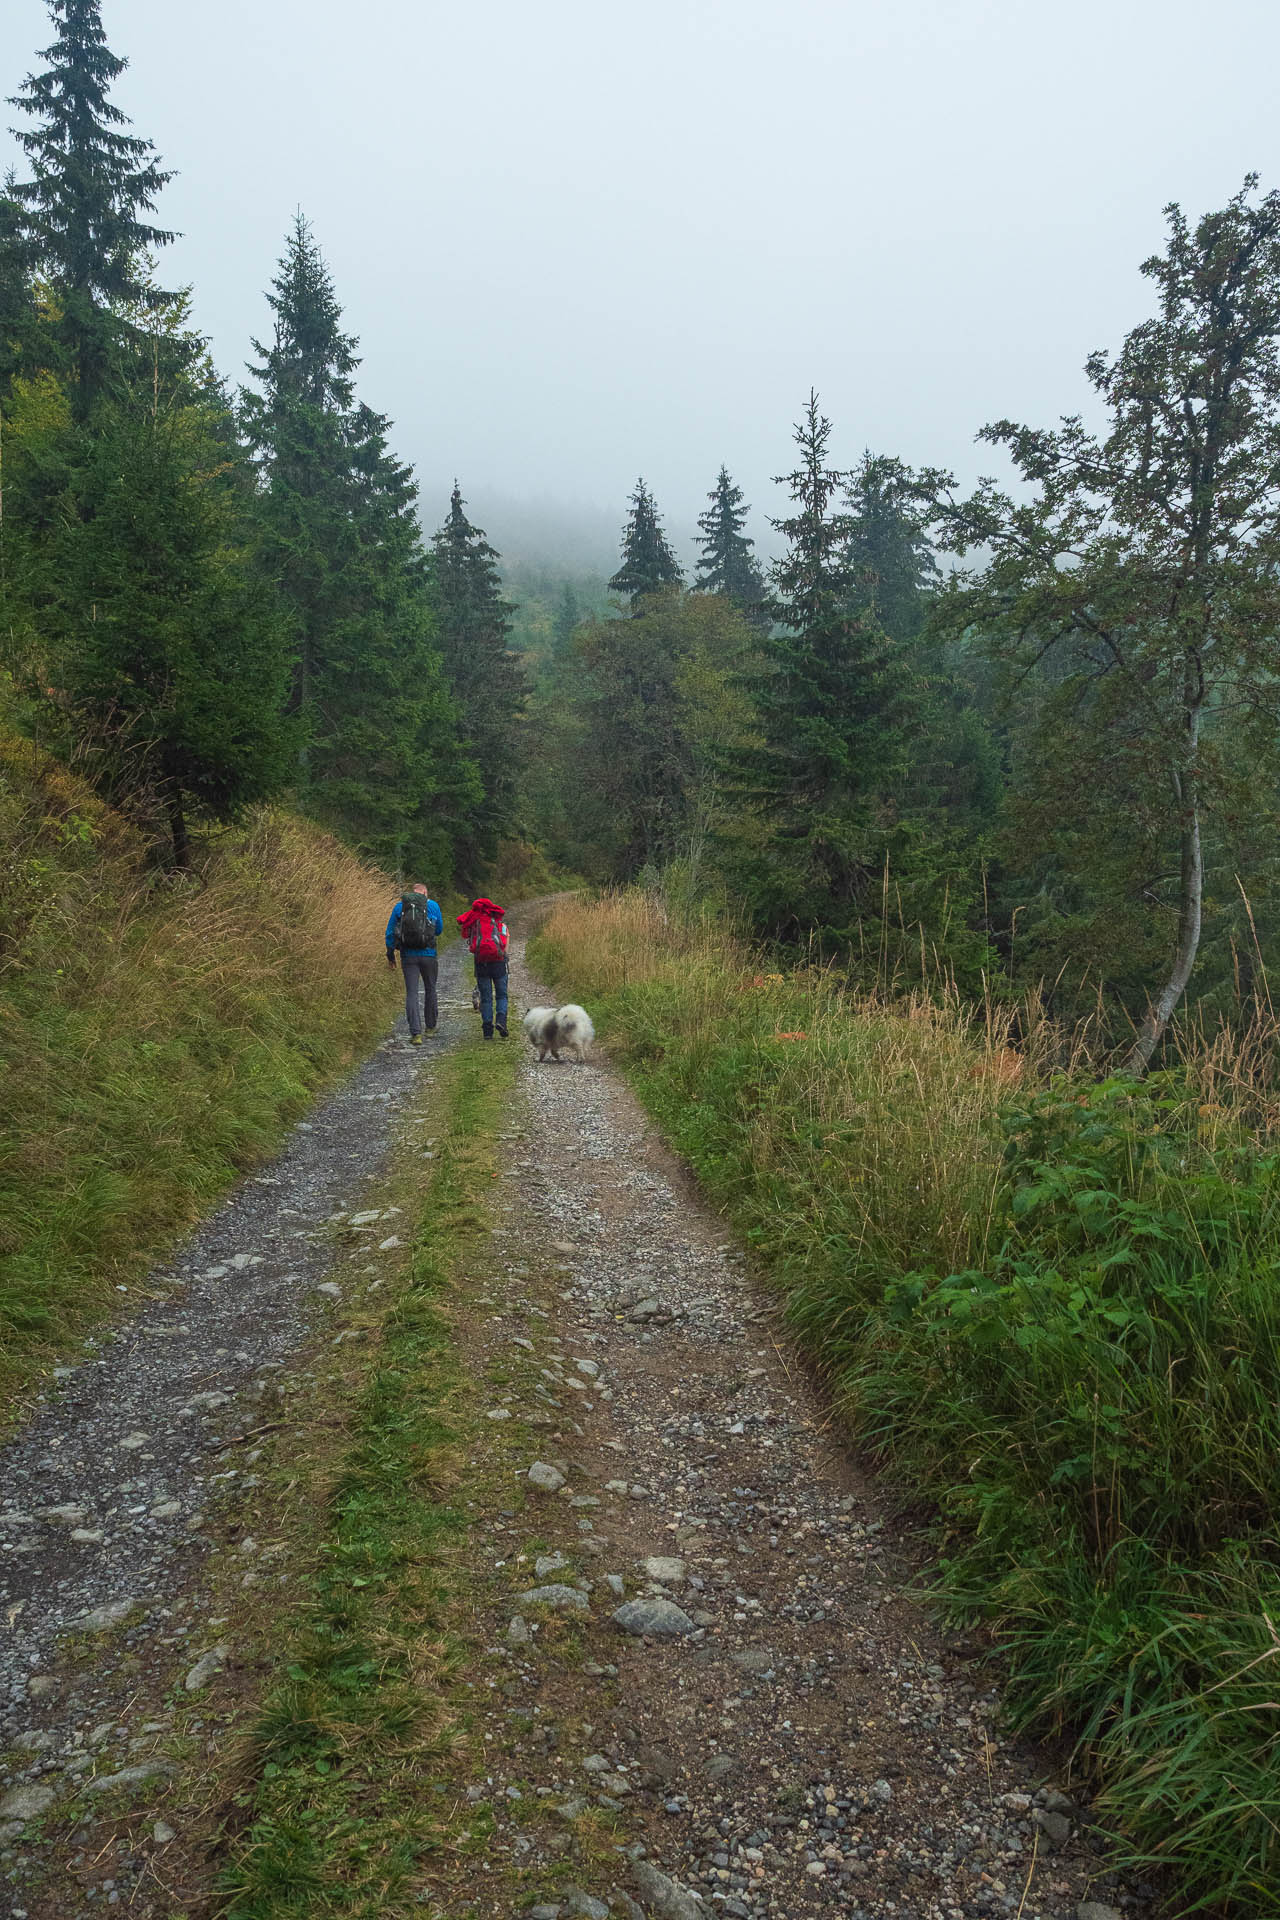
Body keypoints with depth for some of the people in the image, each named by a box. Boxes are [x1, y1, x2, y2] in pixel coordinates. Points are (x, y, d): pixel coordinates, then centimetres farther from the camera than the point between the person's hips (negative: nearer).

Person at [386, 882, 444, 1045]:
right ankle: (430, 1026, 31)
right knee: (430, 989, 18)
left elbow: (390, 932, 5)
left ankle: (416, 1033, -10)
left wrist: (390, 954, 11)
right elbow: (439, 930, 10)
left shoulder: (399, 906, 5)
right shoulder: (432, 905, 2)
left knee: (411, 993, 0)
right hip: (428, 955, 0)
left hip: (408, 955, 0)